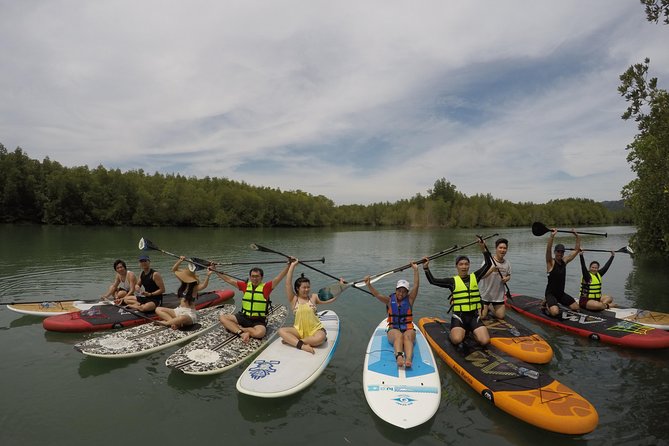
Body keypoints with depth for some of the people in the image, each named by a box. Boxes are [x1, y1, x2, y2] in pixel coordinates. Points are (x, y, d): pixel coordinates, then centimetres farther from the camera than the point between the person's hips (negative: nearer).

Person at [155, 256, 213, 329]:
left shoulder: (195, 287, -15)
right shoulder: (183, 283, 5)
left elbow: (204, 285, -40)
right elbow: (174, 270, 8)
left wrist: (208, 275, -55)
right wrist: (180, 261, -5)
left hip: (189, 314, -8)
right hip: (179, 310, 8)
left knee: (182, 318, -44)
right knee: (158, 309, 3)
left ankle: (166, 322, -15)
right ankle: (174, 321, -16)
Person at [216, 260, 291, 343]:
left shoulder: (266, 287, -6)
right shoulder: (245, 285, 4)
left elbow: (279, 278, -16)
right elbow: (229, 280, 6)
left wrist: (288, 265, -28)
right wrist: (215, 270, 3)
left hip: (259, 321, -4)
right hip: (243, 317, 4)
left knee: (260, 333, -34)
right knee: (222, 318, -10)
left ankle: (236, 328, -11)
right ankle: (242, 333, -19)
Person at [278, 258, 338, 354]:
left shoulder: (313, 297, 4)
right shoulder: (293, 299, 0)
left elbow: (330, 299, 3)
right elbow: (288, 283, -12)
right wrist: (292, 265, -13)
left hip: (314, 329, 0)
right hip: (299, 330, 1)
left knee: (320, 338, -34)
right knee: (281, 331, -22)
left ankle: (292, 340, -19)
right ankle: (302, 345, -32)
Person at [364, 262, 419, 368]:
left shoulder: (409, 299, 8)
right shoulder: (390, 300, 7)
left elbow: (416, 286, -3)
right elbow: (377, 294, -8)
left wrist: (415, 270, -8)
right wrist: (368, 285, -25)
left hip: (408, 329, 0)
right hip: (393, 329, 0)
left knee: (407, 337, -33)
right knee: (398, 336, -34)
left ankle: (408, 359, -58)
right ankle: (399, 357, -60)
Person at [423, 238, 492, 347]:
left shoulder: (474, 277, 10)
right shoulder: (453, 281, 2)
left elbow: (488, 264, 6)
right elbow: (433, 281, -3)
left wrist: (483, 249, -4)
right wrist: (426, 268, -13)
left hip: (474, 316, 3)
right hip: (459, 317, -3)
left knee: (485, 341, -17)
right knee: (457, 340, -28)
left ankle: (471, 332, 15)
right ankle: (462, 332, 9)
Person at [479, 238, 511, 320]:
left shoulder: (507, 263, -1)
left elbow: (509, 276, 14)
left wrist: (506, 278, -10)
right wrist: (492, 270, -44)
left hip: (499, 295, 4)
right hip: (485, 294, -4)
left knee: (501, 316, 7)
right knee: (482, 316, -5)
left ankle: (490, 307, 35)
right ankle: (486, 308, 28)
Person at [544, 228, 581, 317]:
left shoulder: (564, 261, 5)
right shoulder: (551, 262, -14)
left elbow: (576, 250, 9)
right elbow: (548, 249, -32)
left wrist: (577, 236, 0)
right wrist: (552, 236, -41)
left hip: (561, 293, 7)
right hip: (551, 293, -7)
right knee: (555, 312, -28)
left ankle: (555, 304, 24)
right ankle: (547, 305, 6)